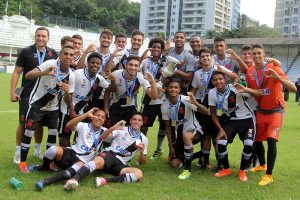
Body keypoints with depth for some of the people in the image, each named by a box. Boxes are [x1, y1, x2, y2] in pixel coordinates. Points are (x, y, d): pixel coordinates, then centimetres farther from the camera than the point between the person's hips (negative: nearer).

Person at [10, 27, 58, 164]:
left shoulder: (53, 54, 5)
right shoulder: (26, 52, -3)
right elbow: (17, 72, -3)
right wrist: (12, 91, -10)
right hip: (27, 95, -3)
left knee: (40, 123, 11)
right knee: (23, 123, 1)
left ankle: (37, 150, 25)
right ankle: (18, 152, 13)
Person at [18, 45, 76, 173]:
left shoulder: (71, 76, -8)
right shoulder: (50, 64, -21)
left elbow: (68, 100, -4)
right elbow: (27, 76, -31)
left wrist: (66, 92, -27)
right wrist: (44, 72, -49)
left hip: (52, 107, 5)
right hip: (37, 103, -4)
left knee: (53, 134, 4)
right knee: (29, 132, -5)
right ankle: (22, 162, 9)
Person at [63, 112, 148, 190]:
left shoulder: (143, 139, 13)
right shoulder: (121, 129, 8)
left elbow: (141, 162, 15)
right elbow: (100, 138, -1)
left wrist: (141, 152, -7)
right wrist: (112, 128, -18)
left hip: (121, 164, 2)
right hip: (109, 154, -2)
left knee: (139, 174, -30)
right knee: (98, 161, -38)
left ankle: (106, 180, -41)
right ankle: (74, 179, -59)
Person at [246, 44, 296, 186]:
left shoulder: (273, 69, -17)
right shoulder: (250, 72, -3)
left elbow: (293, 88, -23)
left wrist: (277, 77, -38)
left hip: (275, 110, -5)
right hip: (260, 111, 5)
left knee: (271, 140, -16)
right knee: (256, 140, 11)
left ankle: (269, 175, -6)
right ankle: (262, 165, 37)